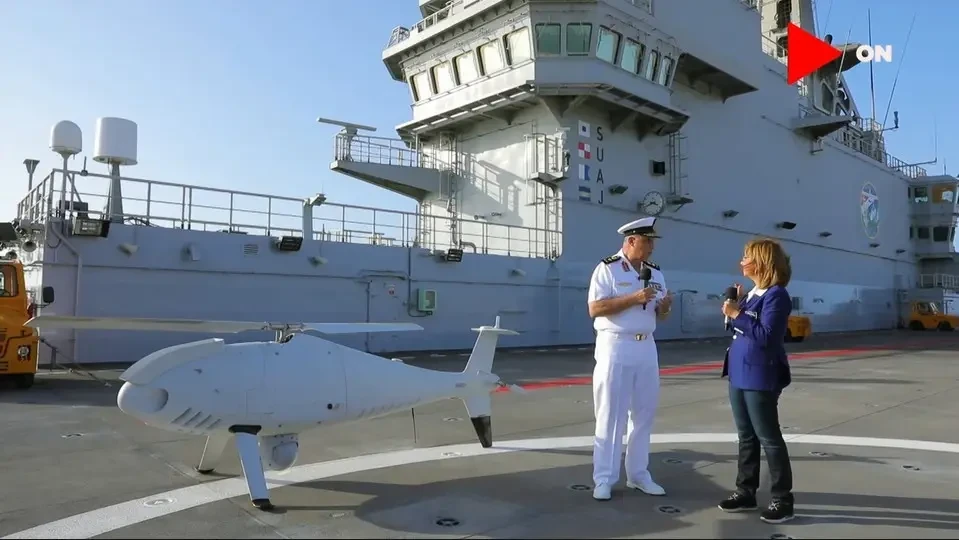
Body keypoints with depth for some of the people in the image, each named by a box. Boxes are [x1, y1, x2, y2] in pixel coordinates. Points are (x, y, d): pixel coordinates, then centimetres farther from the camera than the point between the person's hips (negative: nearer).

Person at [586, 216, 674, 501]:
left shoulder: (655, 273, 11)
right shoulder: (607, 269, -8)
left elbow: (659, 315, 15)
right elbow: (595, 309, -16)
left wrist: (664, 305, -8)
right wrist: (635, 298, -21)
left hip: (647, 348, 6)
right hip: (616, 348, -6)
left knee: (644, 414, 11)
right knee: (610, 415, 0)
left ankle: (638, 474, 24)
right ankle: (604, 479, 9)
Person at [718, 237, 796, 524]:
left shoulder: (776, 295, -14)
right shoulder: (752, 293, 12)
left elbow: (766, 336, -22)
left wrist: (737, 315, -20)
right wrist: (736, 306, 3)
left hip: (760, 377, -9)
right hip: (739, 374, 9)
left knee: (769, 438, 0)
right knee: (746, 436, 14)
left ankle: (783, 499, 11)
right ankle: (746, 492, 24)